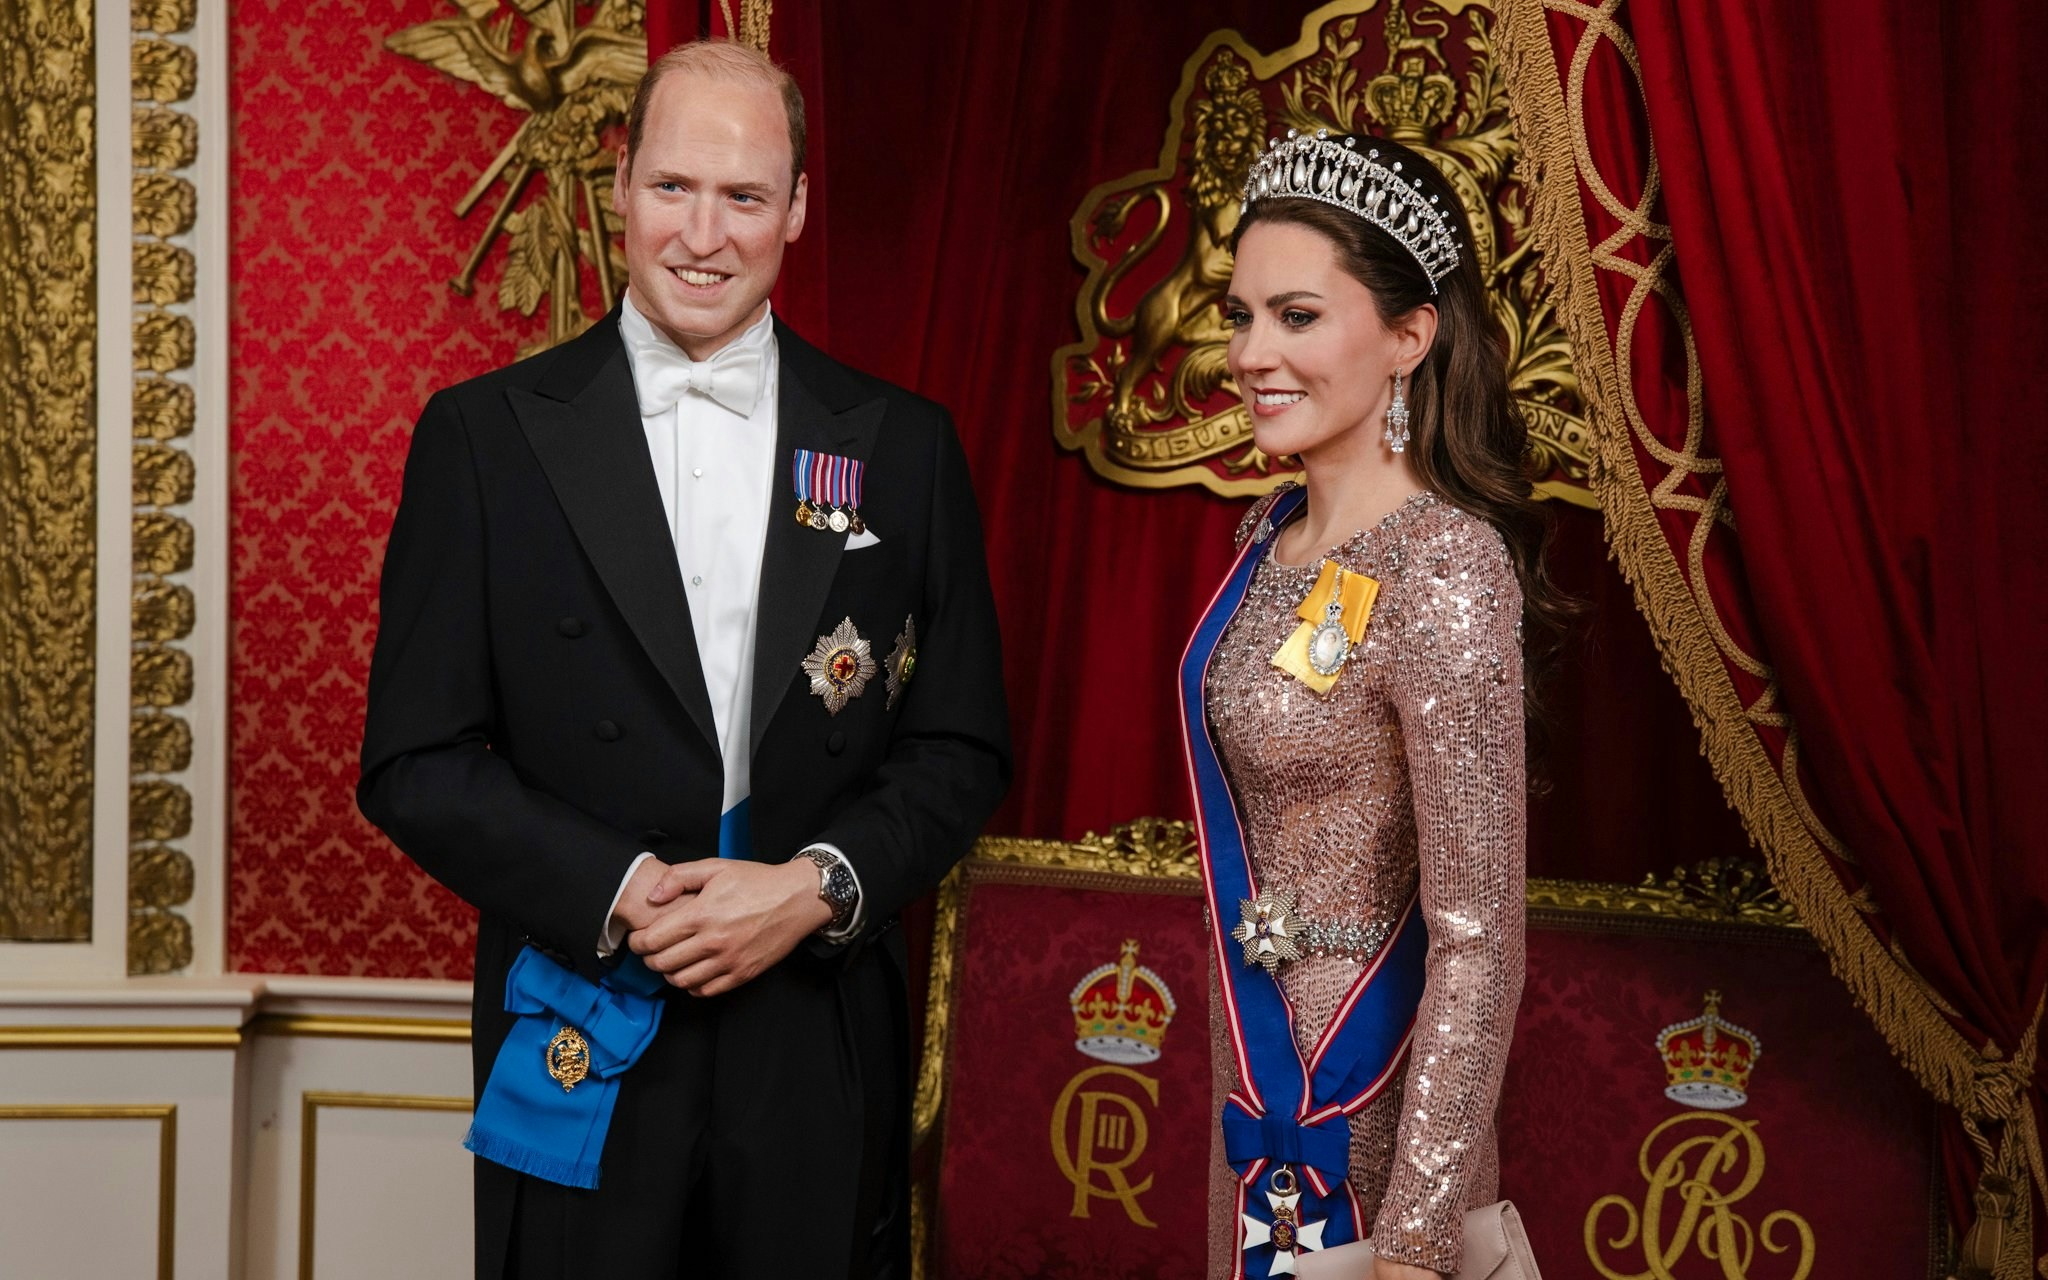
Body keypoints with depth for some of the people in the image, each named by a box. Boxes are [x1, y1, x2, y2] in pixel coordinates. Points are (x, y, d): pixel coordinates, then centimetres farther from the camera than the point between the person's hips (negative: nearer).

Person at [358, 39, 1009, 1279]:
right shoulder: (488, 435, 0)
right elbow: (414, 764, -2)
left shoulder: (904, 446, 5)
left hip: (822, 1058, 1)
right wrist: (621, 893, -14)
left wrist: (817, 886, -11)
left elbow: (963, 750, 6)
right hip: (583, 1066, -1)